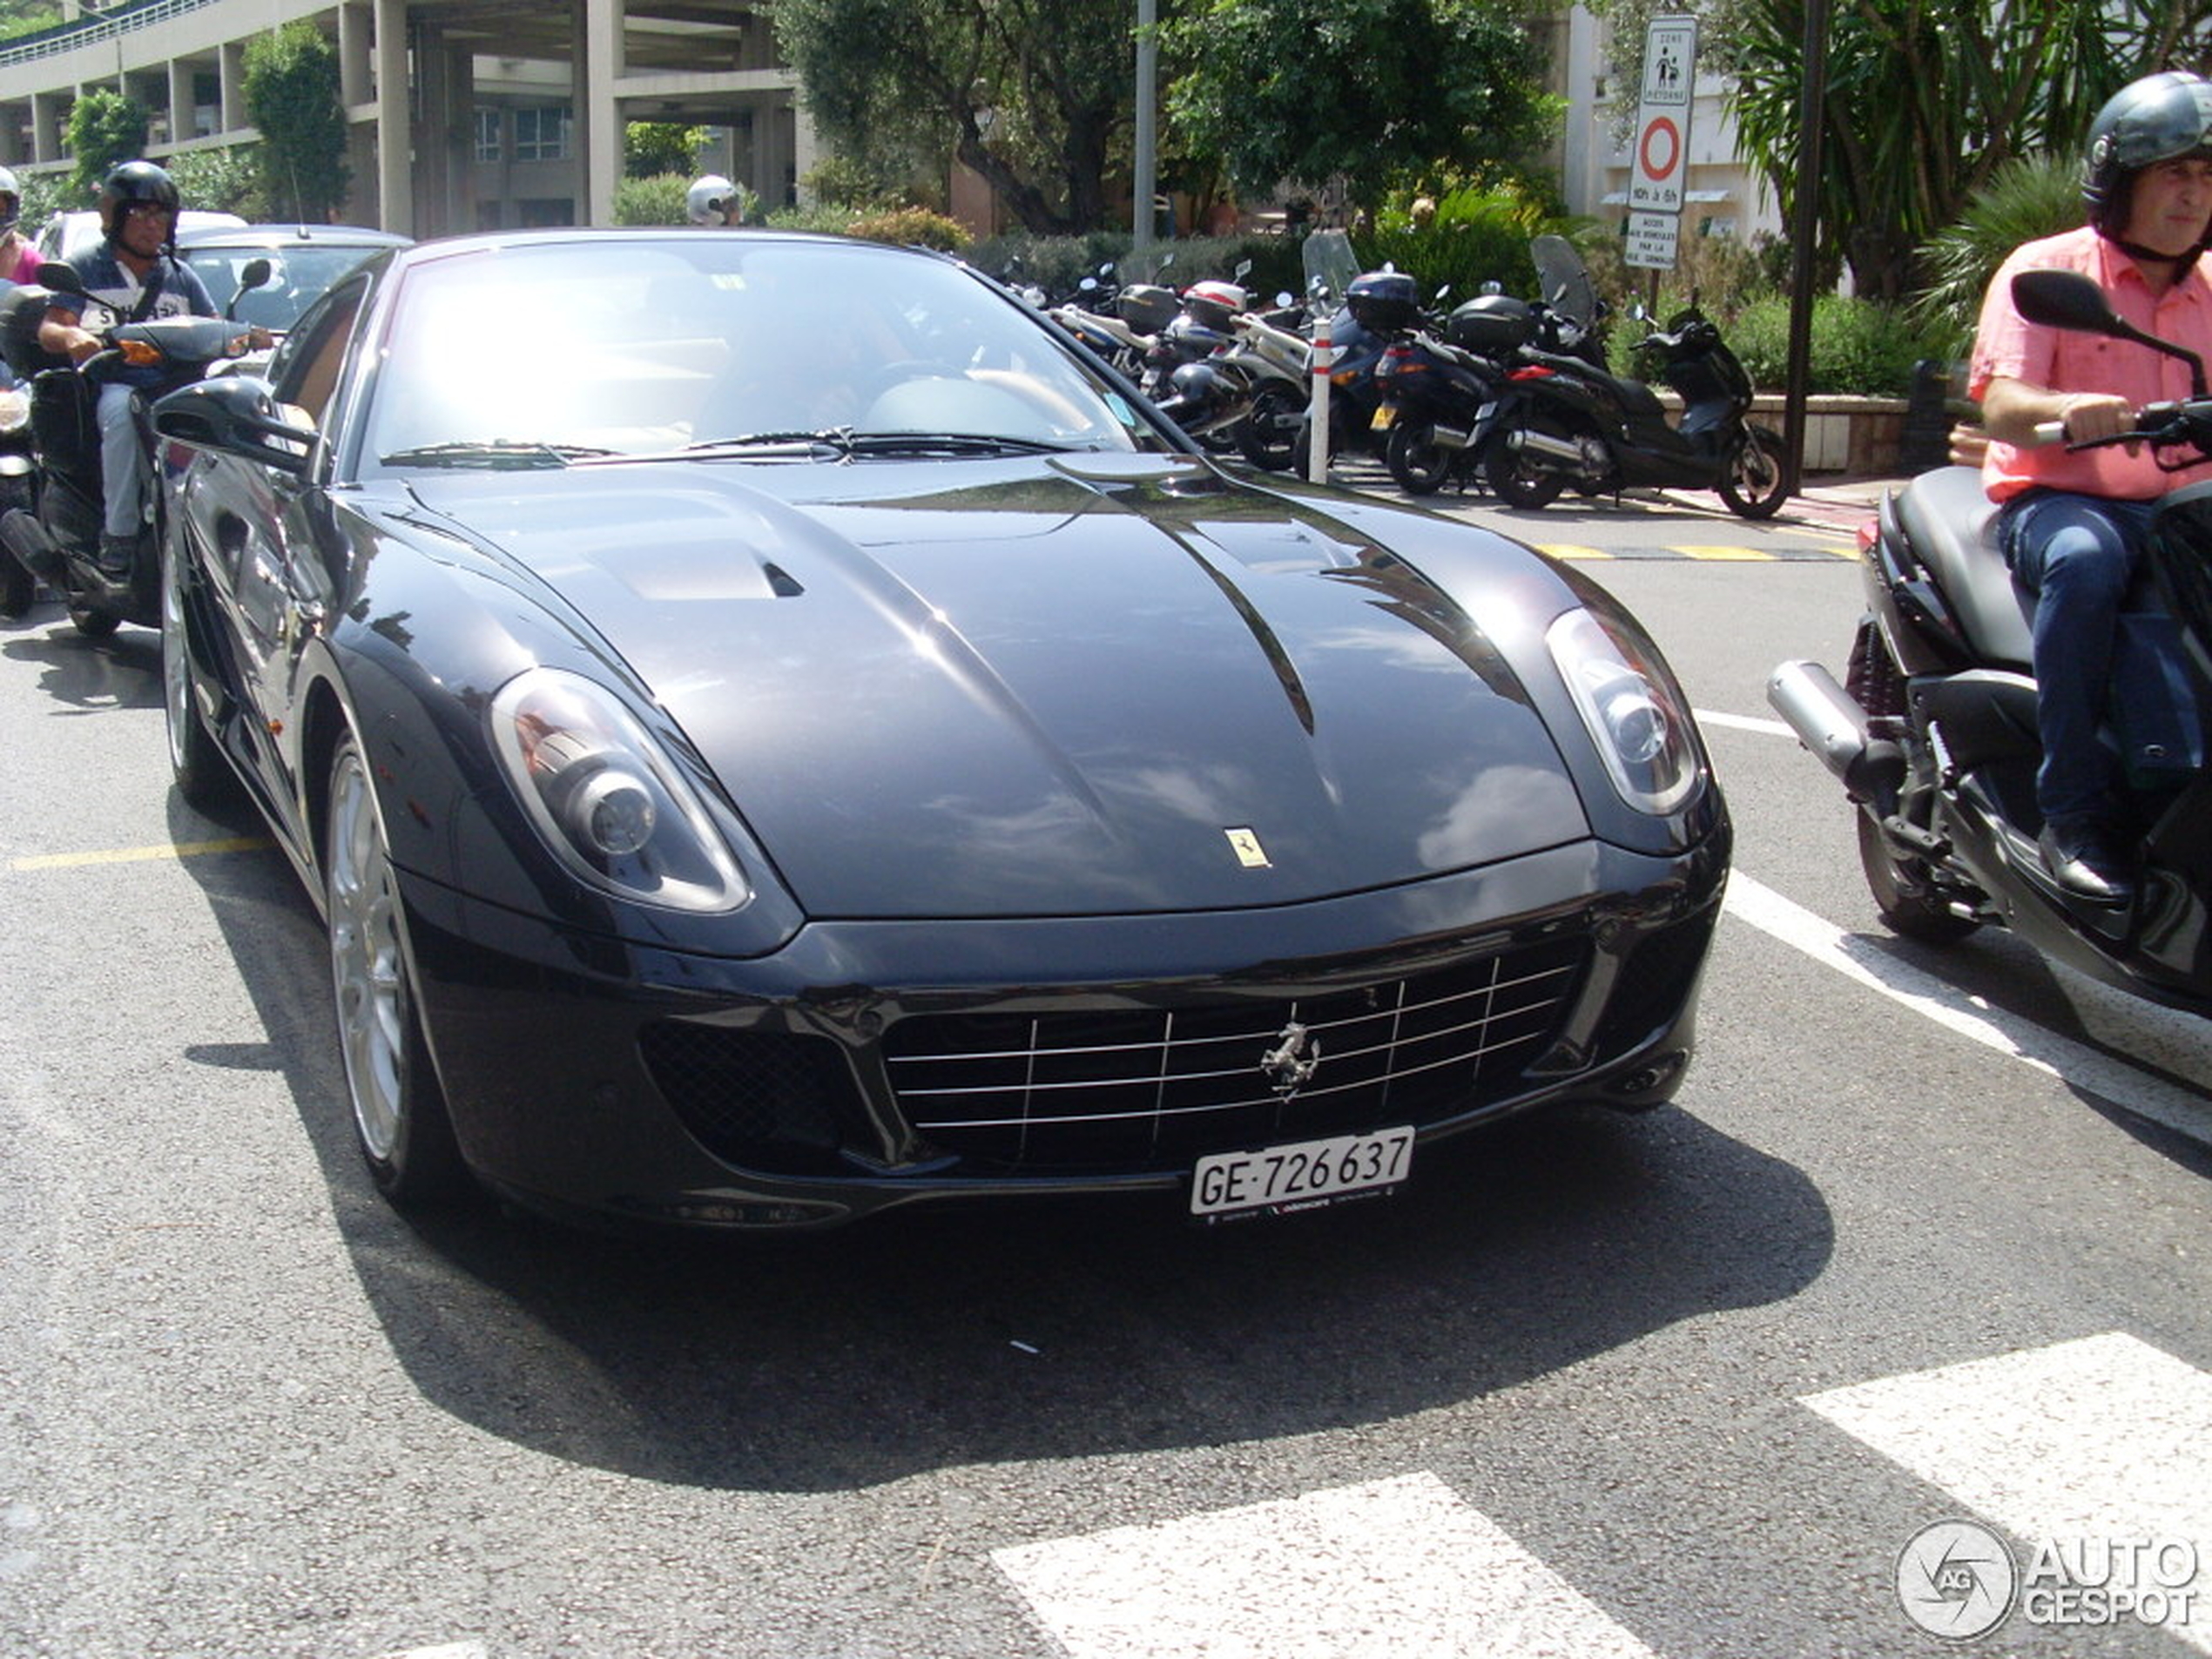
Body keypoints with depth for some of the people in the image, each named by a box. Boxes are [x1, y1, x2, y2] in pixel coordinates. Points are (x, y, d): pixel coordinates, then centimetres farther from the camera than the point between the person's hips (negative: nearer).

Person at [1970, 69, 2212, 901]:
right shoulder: (2047, 269, 1)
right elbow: (2001, 404, -13)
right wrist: (2071, 412, -35)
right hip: (2056, 500, -5)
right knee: (2084, 562, -38)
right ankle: (2075, 812, -33)